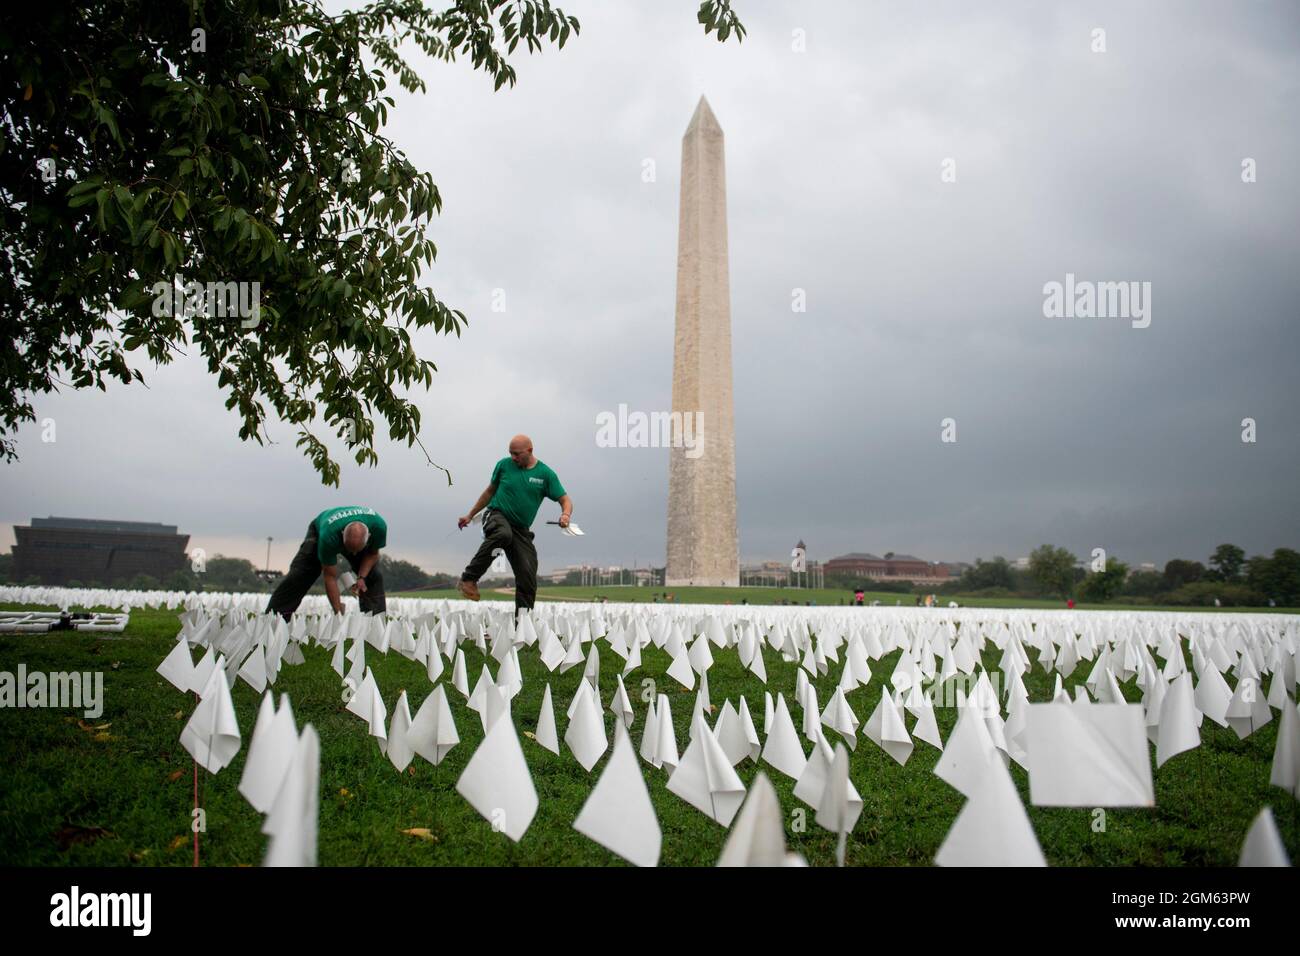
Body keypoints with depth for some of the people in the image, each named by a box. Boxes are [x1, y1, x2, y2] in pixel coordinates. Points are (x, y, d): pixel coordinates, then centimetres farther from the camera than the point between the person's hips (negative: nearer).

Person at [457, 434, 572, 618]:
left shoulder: (546, 474, 1)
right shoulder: (504, 465, 3)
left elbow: (565, 500, 0)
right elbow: (490, 491, 17)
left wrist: (565, 515, -24)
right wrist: (470, 515, 20)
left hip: (521, 529, 2)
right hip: (497, 515, -2)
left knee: (528, 576, -7)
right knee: (503, 534, -39)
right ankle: (469, 578, -31)